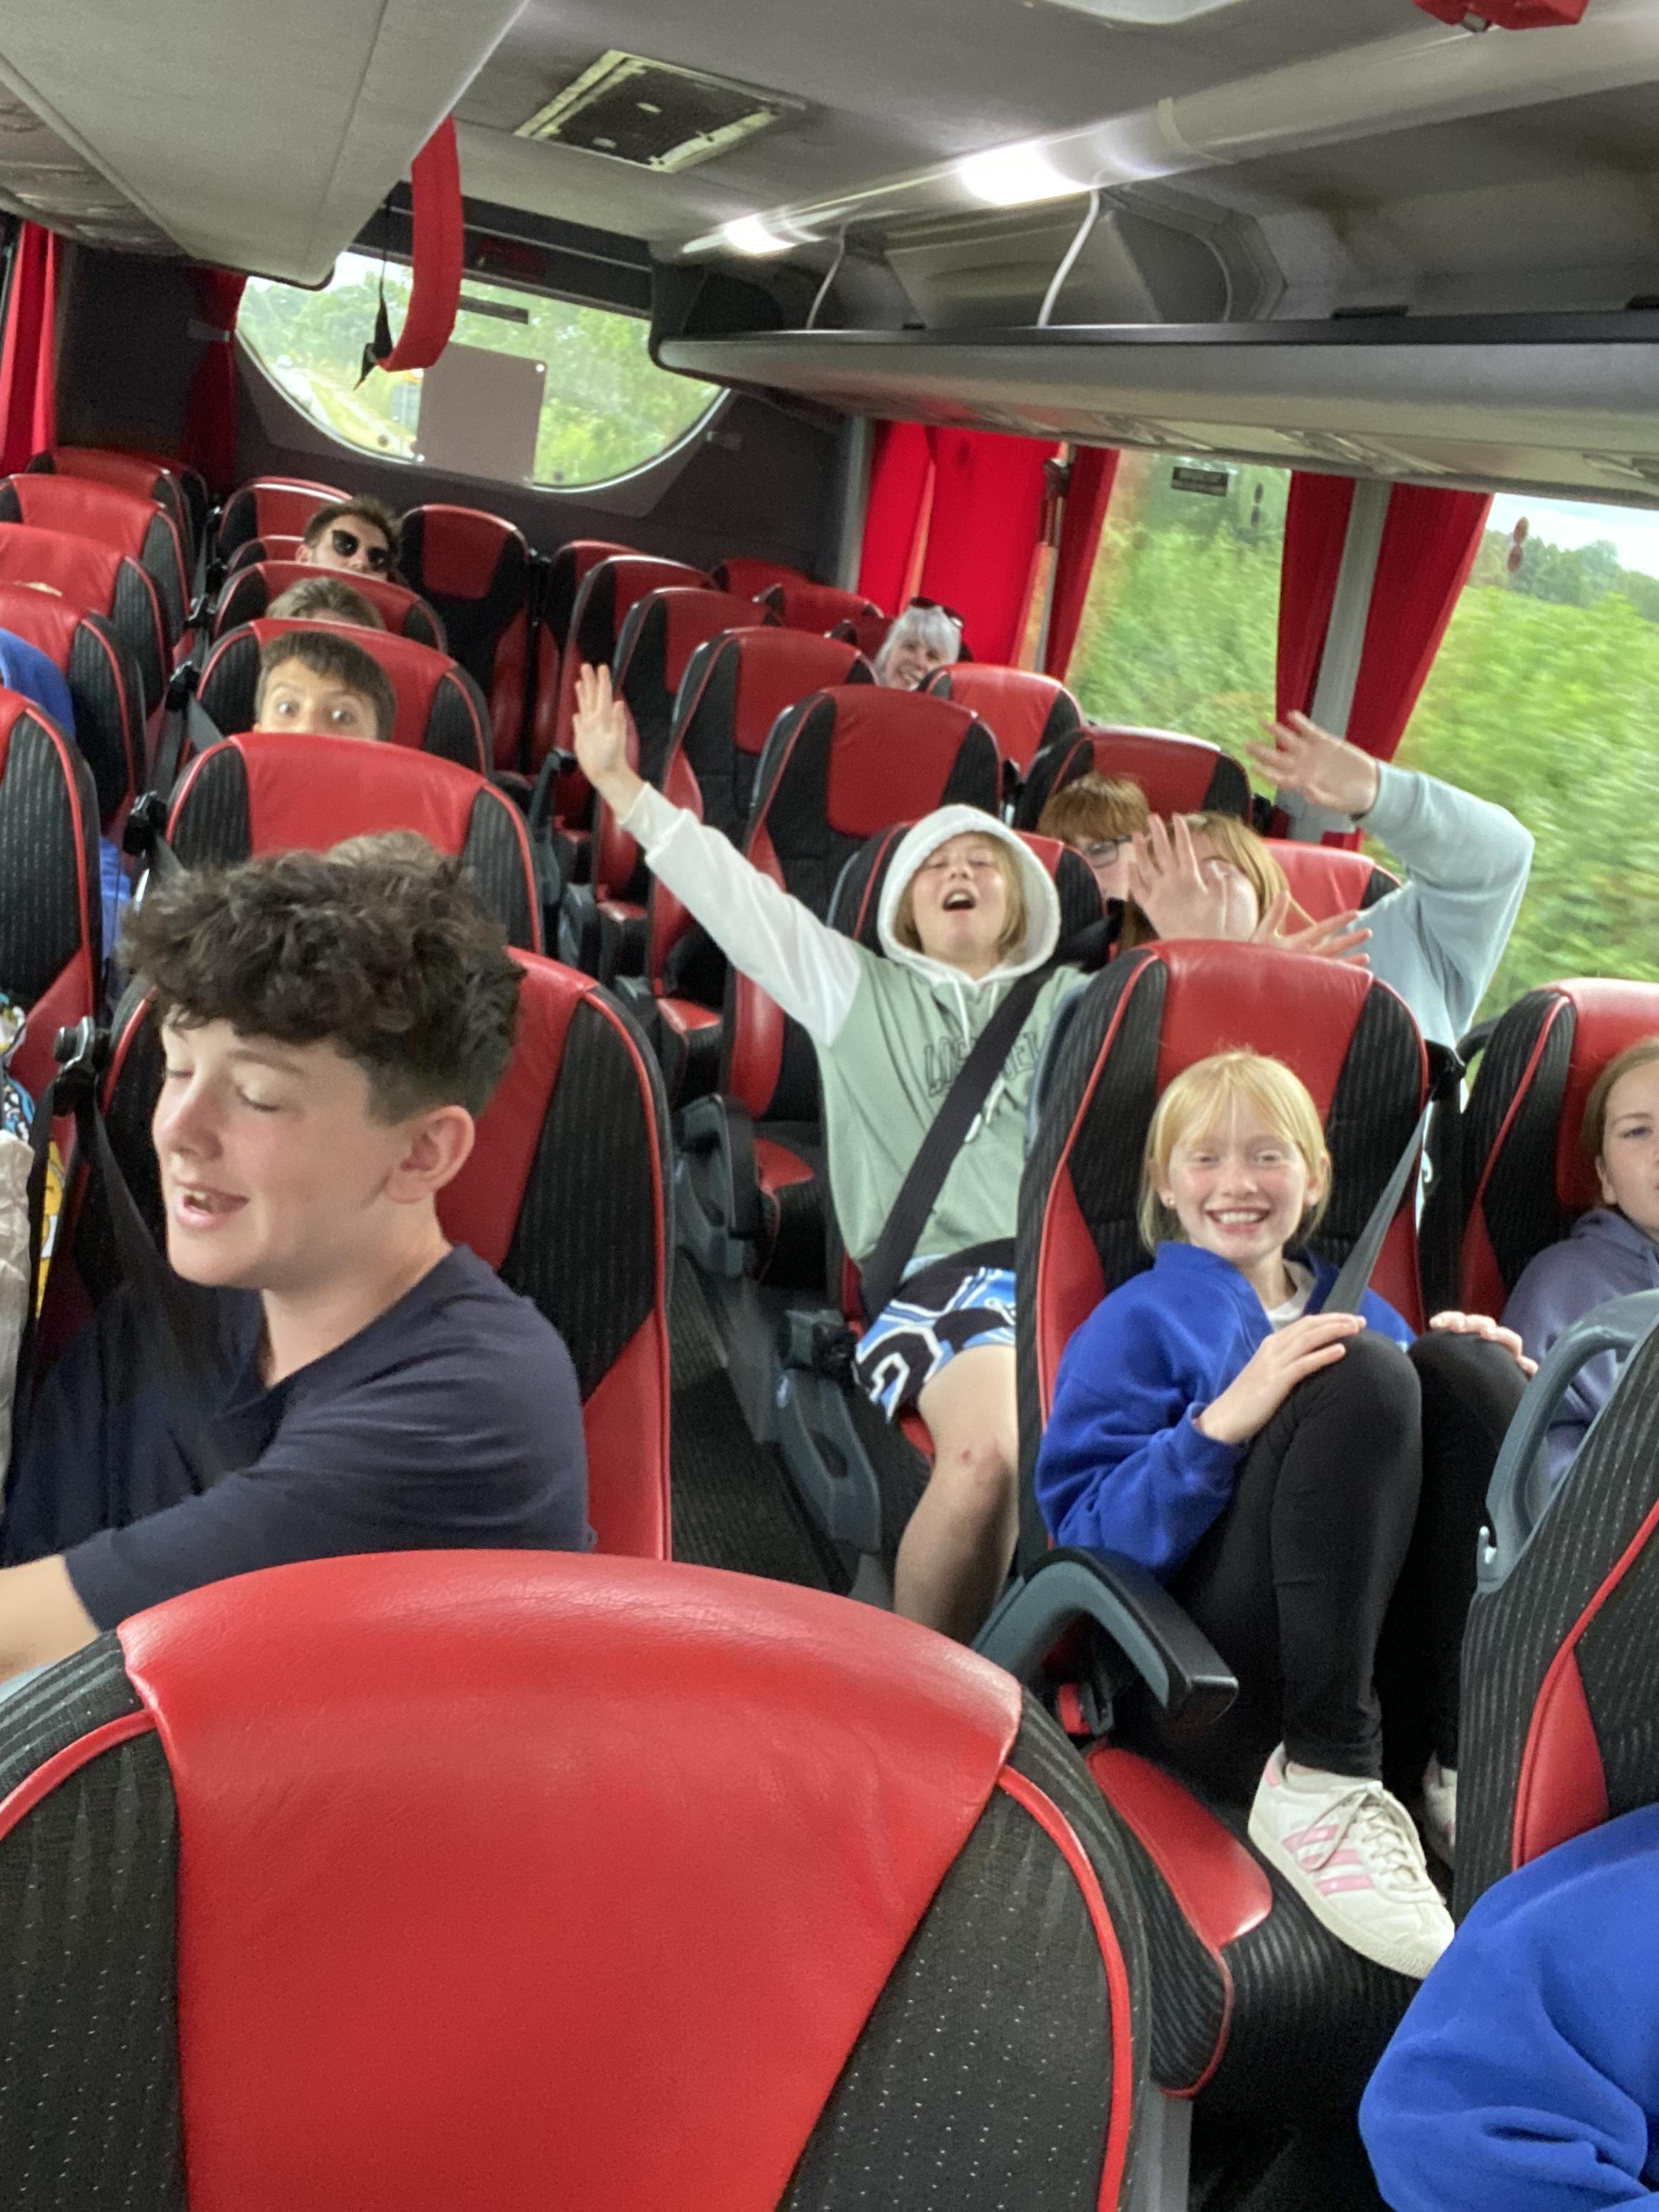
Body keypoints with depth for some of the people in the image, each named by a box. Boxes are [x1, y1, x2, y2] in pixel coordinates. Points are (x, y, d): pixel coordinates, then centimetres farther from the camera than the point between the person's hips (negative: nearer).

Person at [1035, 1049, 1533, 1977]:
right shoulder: (1141, 1321, 8)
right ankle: (1317, 1787, -23)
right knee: (1359, 1378, -23)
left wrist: (1486, 1384, 2)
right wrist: (1224, 1422, -21)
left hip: (1385, 1650, 5)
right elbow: (1087, 1534, -5)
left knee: (1457, 1362, -13)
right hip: (1213, 1686, -4)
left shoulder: (1358, 1311, 24)